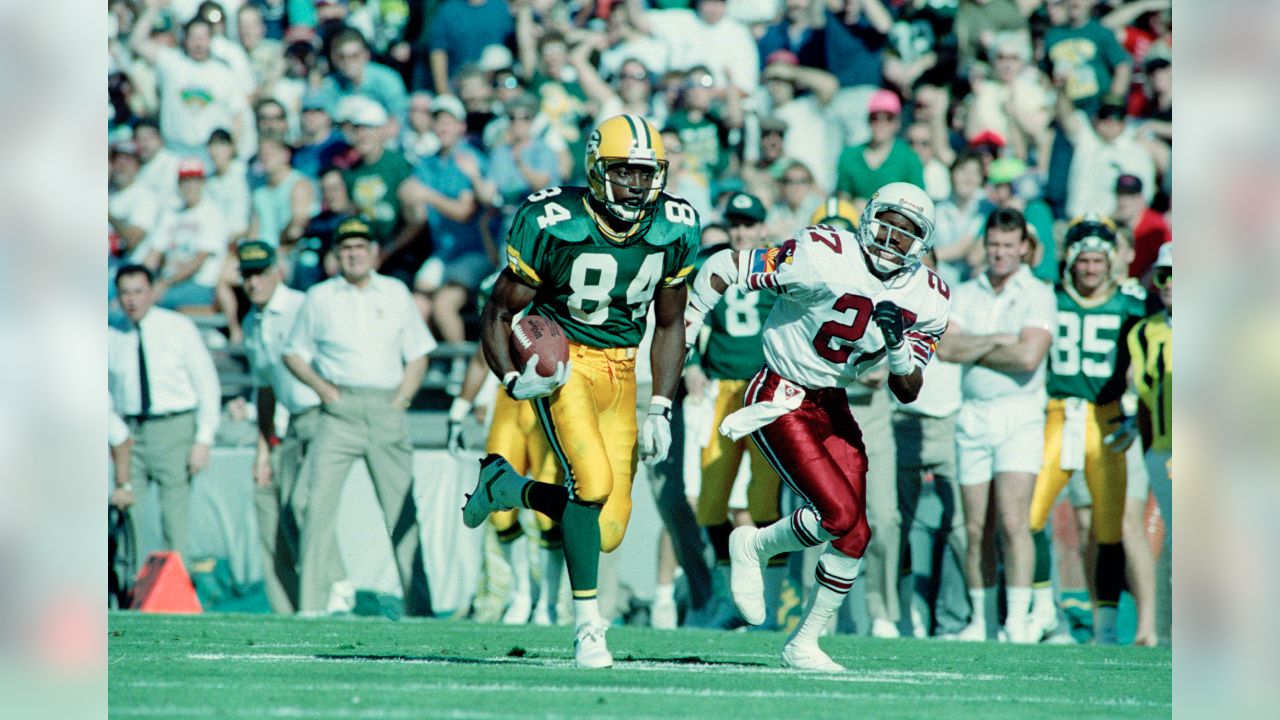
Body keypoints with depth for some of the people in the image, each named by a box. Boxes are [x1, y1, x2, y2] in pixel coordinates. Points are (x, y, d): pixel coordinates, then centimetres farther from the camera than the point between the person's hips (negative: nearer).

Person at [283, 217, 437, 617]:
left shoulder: (395, 294, 14)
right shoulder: (319, 298, 10)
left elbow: (418, 354, 15)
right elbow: (294, 354, 14)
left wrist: (401, 400, 2)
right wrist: (322, 386, -2)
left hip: (387, 412, 1)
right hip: (339, 411, -1)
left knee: (401, 507, -1)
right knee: (317, 503, -12)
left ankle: (418, 606, 2)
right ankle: (312, 605, -11)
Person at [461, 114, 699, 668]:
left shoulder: (675, 229, -5)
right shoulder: (552, 223, -18)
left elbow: (669, 325, 9)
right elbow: (498, 314, -9)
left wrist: (660, 410, 0)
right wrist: (512, 380, -27)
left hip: (620, 370, 5)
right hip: (561, 362, -5)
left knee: (606, 533, -1)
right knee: (593, 480, -28)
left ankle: (508, 487, 27)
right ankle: (588, 626, -12)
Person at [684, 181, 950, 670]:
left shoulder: (927, 301, -4)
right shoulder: (824, 258, -22)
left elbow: (907, 392, 2)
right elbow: (722, 267, -15)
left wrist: (897, 341, -18)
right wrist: (682, 332, -7)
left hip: (832, 406, 6)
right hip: (780, 402, -6)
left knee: (854, 536, -1)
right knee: (842, 515, -19)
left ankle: (804, 644, 16)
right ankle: (754, 547, 9)